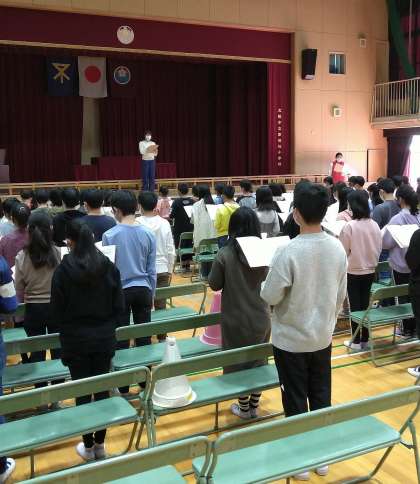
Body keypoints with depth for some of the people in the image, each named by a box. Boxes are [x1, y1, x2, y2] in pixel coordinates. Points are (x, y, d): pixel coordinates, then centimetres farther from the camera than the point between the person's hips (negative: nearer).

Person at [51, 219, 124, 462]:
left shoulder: (64, 270, -14)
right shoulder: (109, 267, -6)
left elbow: (57, 310, -6)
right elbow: (119, 306, -1)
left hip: (75, 340, -2)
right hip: (105, 338, 3)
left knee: (82, 392, 9)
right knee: (102, 389, 13)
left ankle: (88, 446, 21)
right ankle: (100, 444, 24)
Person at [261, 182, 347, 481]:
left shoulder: (289, 252, -25)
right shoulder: (337, 248, -7)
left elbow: (270, 297, -18)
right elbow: (341, 295, 3)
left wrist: (265, 285, 4)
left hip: (291, 339, -5)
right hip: (322, 337, 5)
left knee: (296, 401, 10)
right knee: (321, 396, 18)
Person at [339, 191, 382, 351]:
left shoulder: (349, 226, -18)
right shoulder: (374, 225, -3)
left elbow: (343, 251, -11)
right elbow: (379, 248, 7)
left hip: (354, 272, -4)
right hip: (370, 271, 4)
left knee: (355, 306, 5)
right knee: (365, 304, 13)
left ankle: (356, 341, 11)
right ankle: (365, 340, 20)